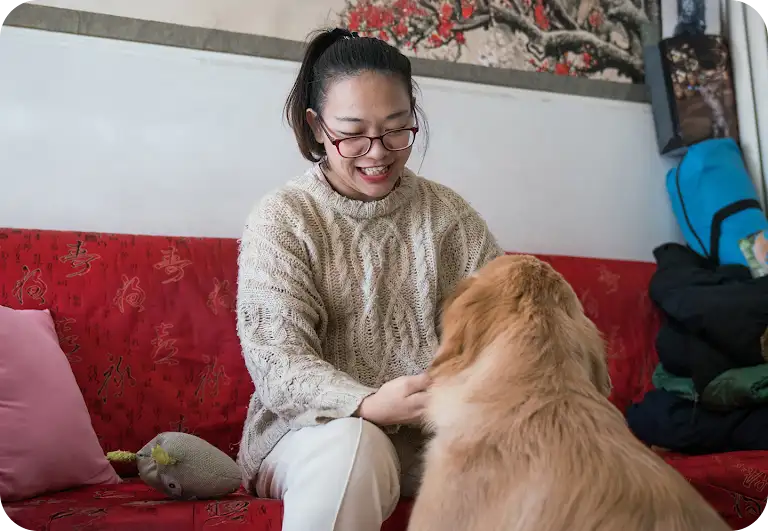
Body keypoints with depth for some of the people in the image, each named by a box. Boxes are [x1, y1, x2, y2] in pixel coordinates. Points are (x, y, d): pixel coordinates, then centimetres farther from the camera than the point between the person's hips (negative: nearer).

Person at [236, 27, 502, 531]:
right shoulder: (281, 219, -5)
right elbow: (277, 360, -15)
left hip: (439, 428, 3)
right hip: (316, 427, -3)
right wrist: (368, 406, -33)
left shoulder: (452, 216, 5)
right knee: (352, 445, -35)